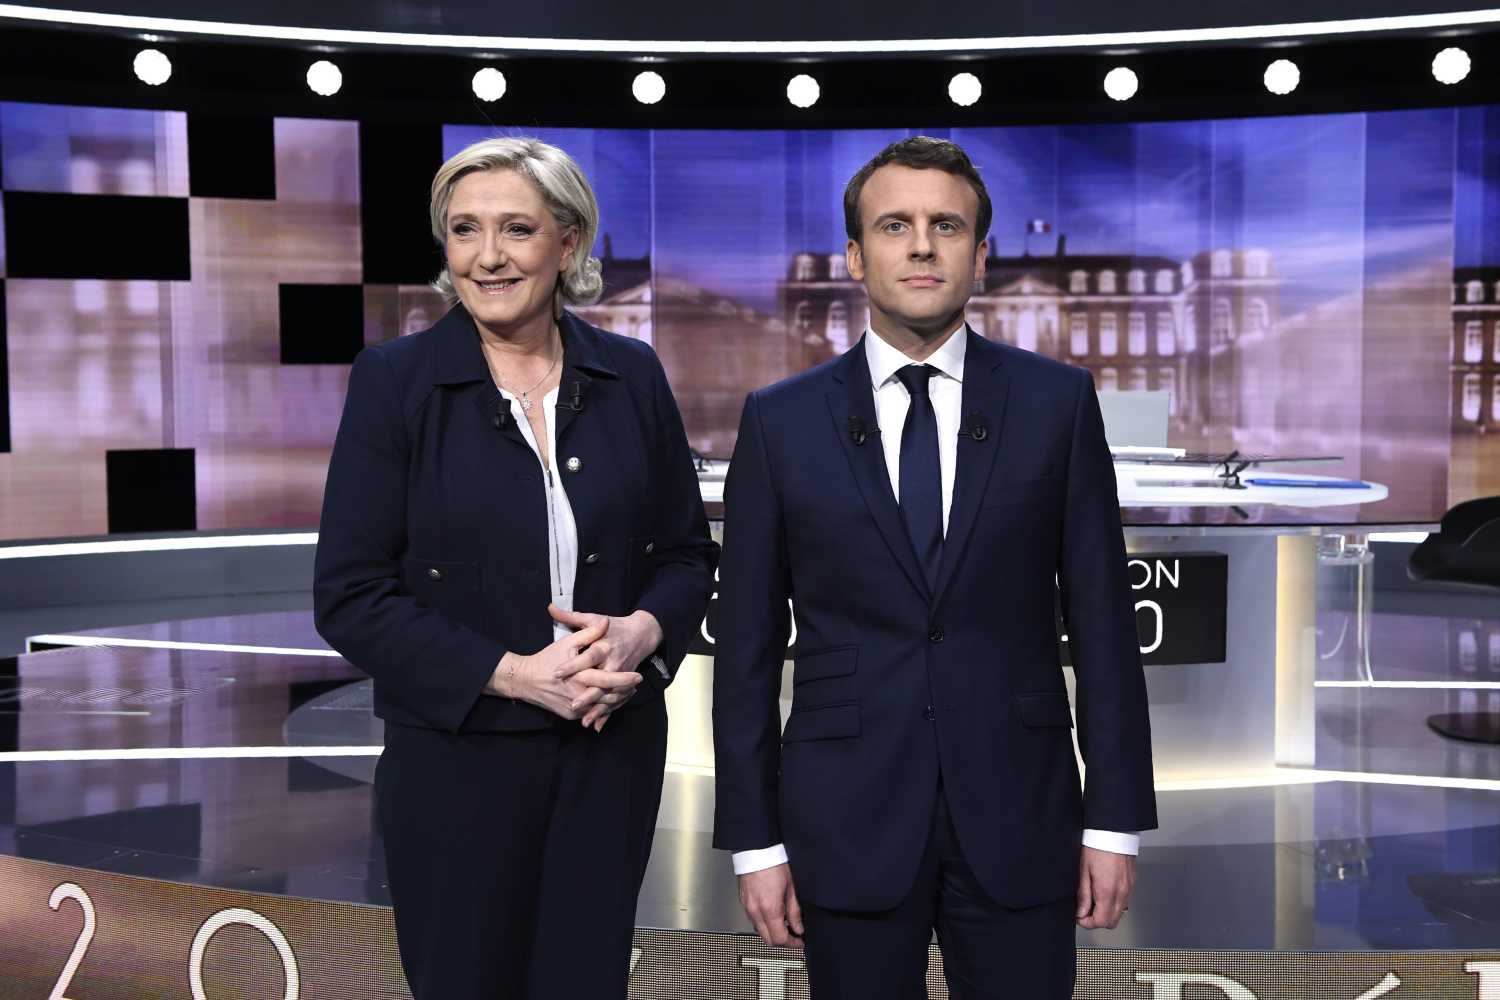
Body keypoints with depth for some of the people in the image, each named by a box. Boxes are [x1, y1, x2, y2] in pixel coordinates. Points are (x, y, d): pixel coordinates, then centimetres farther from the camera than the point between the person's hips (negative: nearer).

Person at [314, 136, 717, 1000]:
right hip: (457, 757, -2)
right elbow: (350, 597, -8)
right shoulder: (394, 380, -6)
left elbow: (688, 551, 9)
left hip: (613, 753, 2)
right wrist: (513, 674, -17)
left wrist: (643, 630, -13)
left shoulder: (631, 376, 2)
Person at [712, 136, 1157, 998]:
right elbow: (748, 647, 2)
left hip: (1018, 817, 0)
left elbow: (1102, 621, 2)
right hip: (847, 822, 0)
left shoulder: (1056, 402, 1)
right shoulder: (781, 421, 1)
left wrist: (1117, 818, 0)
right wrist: (754, 838, 0)